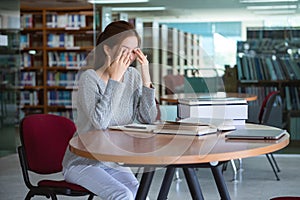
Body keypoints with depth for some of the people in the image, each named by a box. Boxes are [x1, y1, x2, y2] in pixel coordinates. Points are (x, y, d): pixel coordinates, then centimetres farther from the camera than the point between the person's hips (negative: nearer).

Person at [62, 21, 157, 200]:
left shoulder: (133, 76, 2)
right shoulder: (89, 78, -14)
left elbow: (149, 119, -5)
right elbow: (100, 122, -28)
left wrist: (146, 77, -14)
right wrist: (115, 79, -23)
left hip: (115, 162, 5)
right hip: (82, 163, -5)